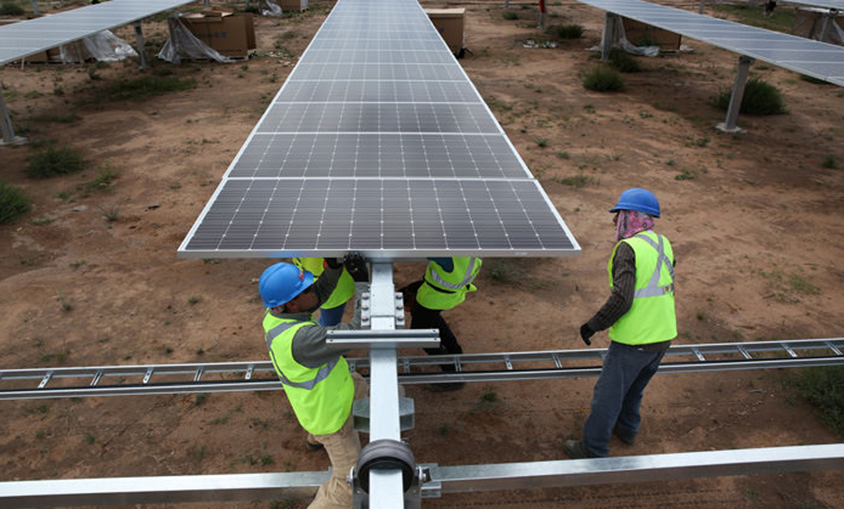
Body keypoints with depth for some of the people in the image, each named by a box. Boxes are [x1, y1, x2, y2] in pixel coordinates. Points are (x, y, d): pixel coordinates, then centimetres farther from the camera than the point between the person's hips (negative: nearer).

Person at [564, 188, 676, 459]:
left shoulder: (628, 248, -19)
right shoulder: (663, 244, 5)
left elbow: (622, 300, -26)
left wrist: (593, 325, -15)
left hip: (633, 341, -8)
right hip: (664, 336, 8)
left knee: (607, 396, 7)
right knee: (634, 387, 29)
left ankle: (594, 450, 20)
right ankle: (627, 428, 49)